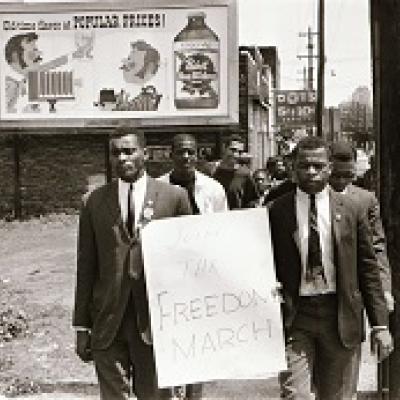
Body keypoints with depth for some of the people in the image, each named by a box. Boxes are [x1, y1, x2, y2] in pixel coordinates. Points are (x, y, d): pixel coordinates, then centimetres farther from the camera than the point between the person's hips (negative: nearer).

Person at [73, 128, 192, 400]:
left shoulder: (174, 197, 0)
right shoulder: (96, 201, 5)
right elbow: (86, 267, 7)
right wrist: (82, 326, 4)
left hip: (156, 319, -1)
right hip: (107, 323, 1)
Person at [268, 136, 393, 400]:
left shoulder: (351, 211, 2)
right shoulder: (277, 212, -1)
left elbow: (368, 270, 4)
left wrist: (381, 324, 0)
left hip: (340, 317, 1)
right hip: (293, 317, -1)